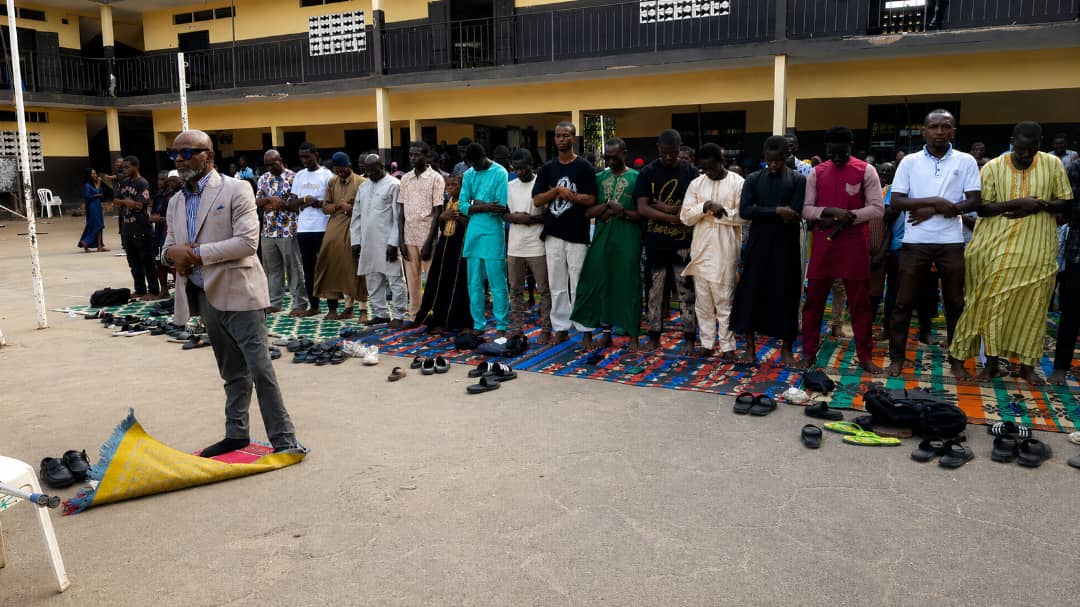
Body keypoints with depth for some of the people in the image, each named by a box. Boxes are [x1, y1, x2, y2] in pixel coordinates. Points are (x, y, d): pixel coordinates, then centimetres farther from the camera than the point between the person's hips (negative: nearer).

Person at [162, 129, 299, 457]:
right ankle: (236, 434, 28)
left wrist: (197, 253, -16)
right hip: (205, 295, 7)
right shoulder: (176, 202, 13)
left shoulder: (235, 189, -8)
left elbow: (247, 242, -17)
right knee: (232, 372, 17)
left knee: (259, 368, -6)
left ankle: (283, 439, 1)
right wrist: (173, 252, -9)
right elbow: (169, 246, 16)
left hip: (238, 293, -7)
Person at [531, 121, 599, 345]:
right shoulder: (547, 168, 10)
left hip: (577, 234, -4)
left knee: (579, 285, -2)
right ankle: (561, 328, 17)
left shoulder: (584, 167, 0)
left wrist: (562, 192, -11)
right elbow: (537, 200, 3)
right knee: (556, 285, 8)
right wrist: (558, 190, -13)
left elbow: (590, 199, -9)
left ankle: (585, 330, 6)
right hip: (553, 233, 4)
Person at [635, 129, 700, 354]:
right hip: (655, 241, 0)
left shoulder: (690, 172, 2)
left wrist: (667, 208, -13)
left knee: (686, 290, 3)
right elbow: (642, 209, -9)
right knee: (655, 289, 8)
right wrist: (674, 216, -15)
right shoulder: (648, 173, 0)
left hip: (683, 242, 0)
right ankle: (654, 336, 19)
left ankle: (689, 338, 10)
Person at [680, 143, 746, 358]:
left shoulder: (737, 182, -2)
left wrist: (723, 211, -18)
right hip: (701, 250, 4)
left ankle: (727, 345, 7)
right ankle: (707, 343, 17)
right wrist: (703, 208, -14)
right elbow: (685, 217, 2)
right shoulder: (696, 184, 7)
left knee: (724, 299, -1)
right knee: (703, 299, 8)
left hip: (726, 250, -3)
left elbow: (744, 216, -5)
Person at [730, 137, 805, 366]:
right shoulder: (753, 179, 5)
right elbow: (744, 211, -8)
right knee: (750, 293, 2)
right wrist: (776, 211, -17)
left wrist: (762, 213, -9)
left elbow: (795, 214, -13)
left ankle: (786, 347, 17)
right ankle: (750, 346, 14)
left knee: (786, 295, 4)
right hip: (757, 244, 2)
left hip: (786, 246, -1)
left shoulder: (799, 180, 0)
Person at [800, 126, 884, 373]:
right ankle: (809, 352, 16)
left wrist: (849, 217, -16)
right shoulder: (816, 172, 6)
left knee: (859, 301, 5)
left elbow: (877, 208, -4)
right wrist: (829, 212, -15)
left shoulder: (866, 171, -1)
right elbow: (806, 209, 4)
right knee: (814, 298, 5)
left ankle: (865, 355, 15)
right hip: (823, 242, 2)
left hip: (854, 243, -2)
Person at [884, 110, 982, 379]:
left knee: (955, 303, 8)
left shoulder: (966, 161, 4)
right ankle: (897, 357, 13)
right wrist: (935, 200, -14)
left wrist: (933, 210, -12)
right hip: (915, 241, 0)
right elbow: (895, 202, -3)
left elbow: (973, 202, -1)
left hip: (951, 242, 1)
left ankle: (956, 359, 20)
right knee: (904, 302, 3)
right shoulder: (910, 162, 3)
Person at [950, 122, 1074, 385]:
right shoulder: (993, 167, -2)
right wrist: (1017, 202, -19)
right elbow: (982, 208, -6)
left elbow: (1066, 204, 5)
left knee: (1032, 306, 6)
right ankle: (992, 361, 10)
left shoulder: (1053, 164, 3)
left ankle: (1027, 364, 18)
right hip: (998, 248, -1)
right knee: (994, 304, -1)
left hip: (1037, 250, 2)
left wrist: (1040, 205, -14)